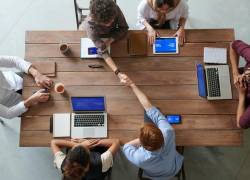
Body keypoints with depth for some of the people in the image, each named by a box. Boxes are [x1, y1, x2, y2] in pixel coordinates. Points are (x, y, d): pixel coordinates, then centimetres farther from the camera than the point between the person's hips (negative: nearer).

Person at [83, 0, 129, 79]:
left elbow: (124, 28, -26)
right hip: (92, 33, -2)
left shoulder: (115, 9, -41)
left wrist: (110, 41, -41)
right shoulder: (90, 24, -47)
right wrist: (118, 73, -57)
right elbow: (103, 51, -48)